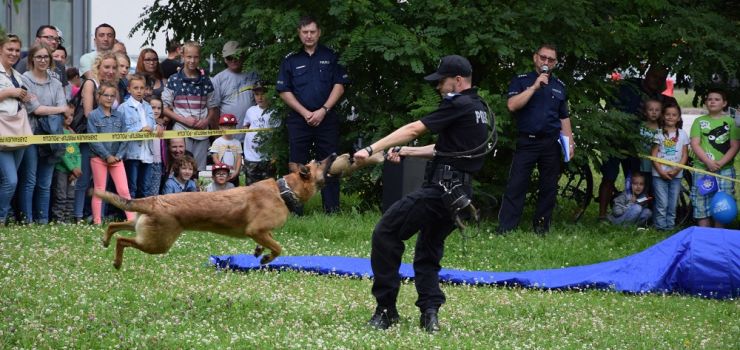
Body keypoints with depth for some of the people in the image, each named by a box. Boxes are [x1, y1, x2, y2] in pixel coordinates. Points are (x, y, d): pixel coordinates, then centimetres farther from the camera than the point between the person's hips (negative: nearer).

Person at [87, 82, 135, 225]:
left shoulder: (119, 116, 7)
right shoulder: (93, 116, -3)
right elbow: (93, 140, -10)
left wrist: (119, 156, -8)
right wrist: (107, 156, -13)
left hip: (116, 158, 3)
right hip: (99, 158, -3)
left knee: (124, 190, -2)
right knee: (99, 191, 3)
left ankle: (132, 219, -4)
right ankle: (97, 222, 8)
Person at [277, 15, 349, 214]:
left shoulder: (330, 57, 8)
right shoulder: (291, 60, 8)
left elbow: (339, 86, 4)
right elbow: (284, 91, 5)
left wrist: (323, 111, -8)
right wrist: (305, 113, -6)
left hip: (326, 119, 0)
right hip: (299, 120, 0)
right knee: (296, 166, -5)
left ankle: (332, 210, 1)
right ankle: (295, 210, -1)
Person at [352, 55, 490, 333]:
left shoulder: (459, 106, -10)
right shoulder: (480, 109, 19)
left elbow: (413, 130, -14)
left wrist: (371, 150, -15)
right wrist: (406, 152, 22)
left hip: (440, 189, -10)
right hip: (461, 193, 10)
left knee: (385, 234, -6)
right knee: (428, 251, 17)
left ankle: (386, 309, -6)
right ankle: (430, 314, 1)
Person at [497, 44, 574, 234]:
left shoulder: (559, 86, 15)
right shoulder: (521, 81, 4)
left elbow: (564, 117, 20)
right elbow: (512, 105, -12)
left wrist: (570, 141, 10)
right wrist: (535, 86, -14)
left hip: (551, 144, 4)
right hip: (527, 141, -4)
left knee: (549, 187, 4)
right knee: (516, 185, -8)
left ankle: (541, 228, 13)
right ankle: (504, 229, -9)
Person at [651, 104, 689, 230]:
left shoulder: (682, 135, 6)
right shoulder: (659, 134, 1)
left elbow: (684, 155, 4)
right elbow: (654, 155, -1)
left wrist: (676, 170, -9)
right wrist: (661, 172, -11)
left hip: (676, 175, 2)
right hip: (659, 174, -2)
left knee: (672, 205, 5)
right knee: (662, 204, -6)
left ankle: (670, 227, 12)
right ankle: (661, 227, -1)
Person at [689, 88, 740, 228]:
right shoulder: (699, 121, 9)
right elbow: (695, 144, 0)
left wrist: (720, 163, -13)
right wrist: (708, 162, -14)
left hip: (724, 170, 0)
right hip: (702, 169, 0)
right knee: (702, 205, -1)